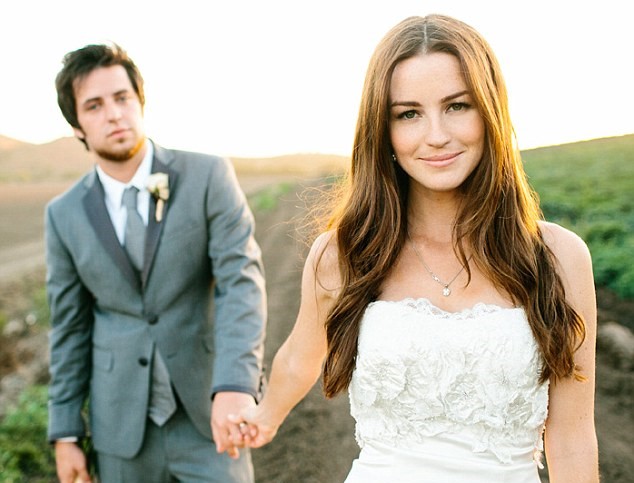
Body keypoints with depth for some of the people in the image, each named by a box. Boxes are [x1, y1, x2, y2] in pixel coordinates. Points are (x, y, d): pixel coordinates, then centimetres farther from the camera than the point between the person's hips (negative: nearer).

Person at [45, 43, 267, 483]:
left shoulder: (208, 176, -7)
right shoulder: (64, 215, 1)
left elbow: (242, 280, -16)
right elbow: (69, 329, 7)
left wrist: (235, 386, -29)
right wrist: (66, 433, 7)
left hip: (208, 413, -2)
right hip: (121, 426, 2)